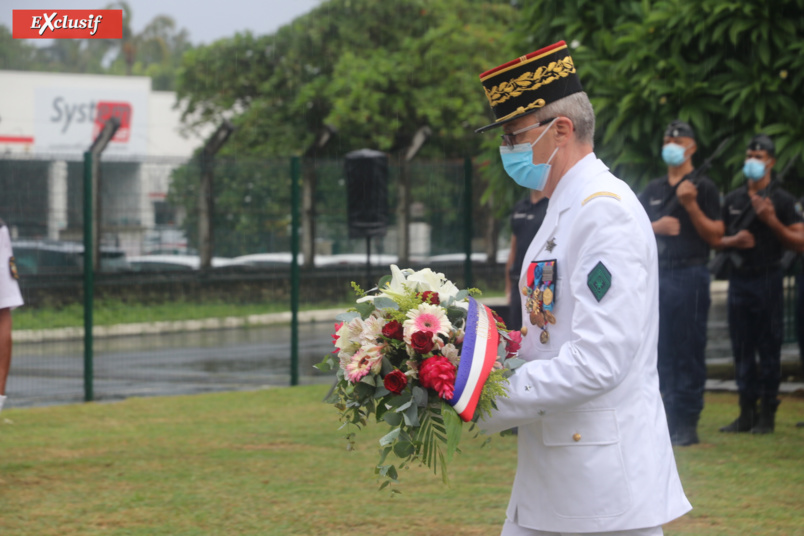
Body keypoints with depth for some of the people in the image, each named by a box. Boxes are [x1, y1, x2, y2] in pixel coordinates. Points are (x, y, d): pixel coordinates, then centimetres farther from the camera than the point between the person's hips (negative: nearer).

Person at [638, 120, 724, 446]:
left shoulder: (703, 188, 2)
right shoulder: (653, 190, 17)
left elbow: (715, 236, -4)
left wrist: (691, 206, -16)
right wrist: (657, 227, -4)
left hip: (689, 275, -5)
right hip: (656, 276, 5)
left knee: (689, 352, -6)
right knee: (662, 352, 6)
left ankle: (687, 424, -4)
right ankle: (666, 420, 11)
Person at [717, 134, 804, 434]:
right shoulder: (732, 200, 13)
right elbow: (716, 239, 17)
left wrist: (771, 221, -15)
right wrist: (733, 241, -5)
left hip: (767, 280, -5)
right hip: (738, 279, 5)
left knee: (768, 350, -3)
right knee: (742, 350, 6)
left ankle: (767, 414, 1)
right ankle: (747, 412, 11)